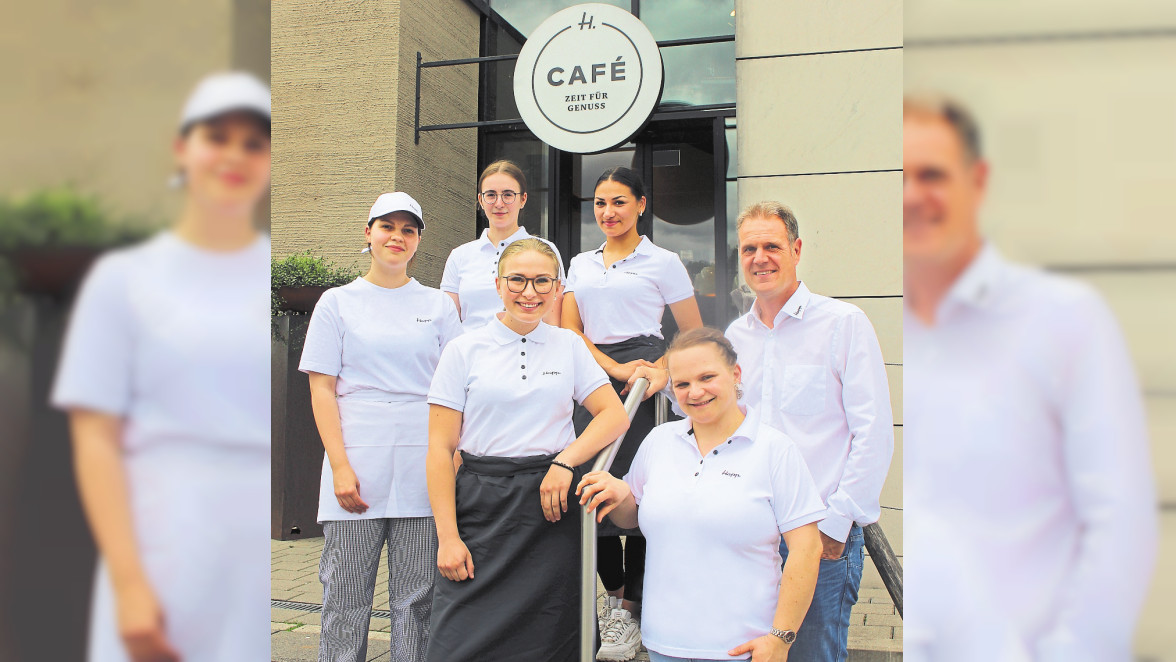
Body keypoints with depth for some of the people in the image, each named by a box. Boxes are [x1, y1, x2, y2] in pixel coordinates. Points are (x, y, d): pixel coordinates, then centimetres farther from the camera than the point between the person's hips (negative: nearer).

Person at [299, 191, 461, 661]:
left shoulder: (438, 305, 12)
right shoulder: (338, 302, 8)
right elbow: (321, 389, 2)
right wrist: (340, 465, -8)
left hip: (423, 468, 1)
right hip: (357, 465, -1)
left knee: (417, 600, 3)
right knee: (346, 598, 1)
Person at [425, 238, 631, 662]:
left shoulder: (569, 345, 10)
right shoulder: (465, 350, 3)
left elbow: (615, 415, 6)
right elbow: (440, 448, -1)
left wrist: (565, 460, -10)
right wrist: (448, 537, -8)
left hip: (551, 509, 2)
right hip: (481, 511, -1)